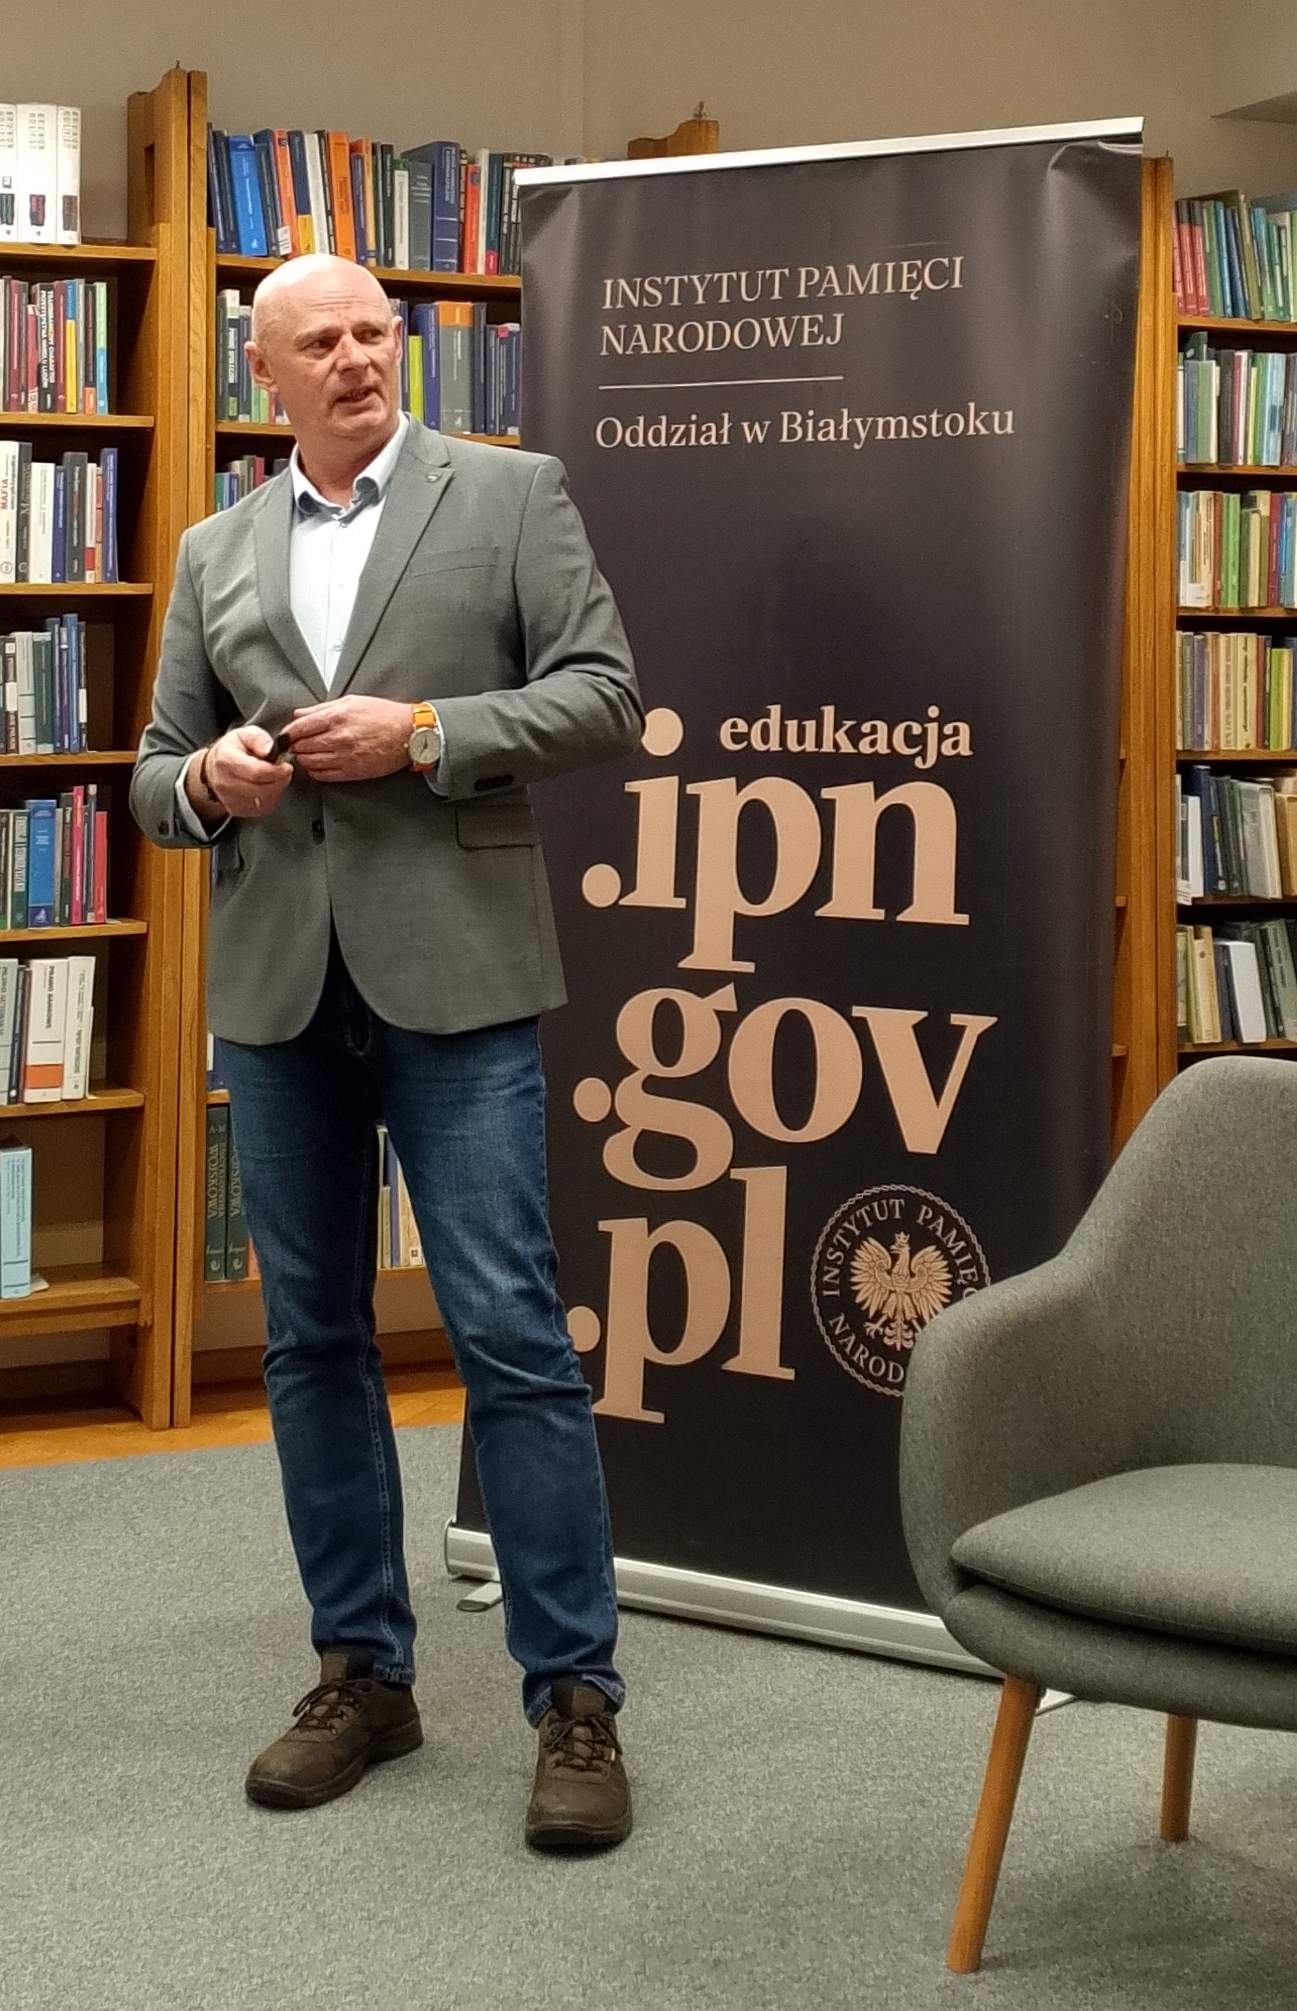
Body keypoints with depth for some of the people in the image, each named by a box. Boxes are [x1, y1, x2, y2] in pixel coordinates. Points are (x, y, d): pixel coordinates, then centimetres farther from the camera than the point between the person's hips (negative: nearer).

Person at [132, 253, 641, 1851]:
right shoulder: (214, 554, 15)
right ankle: (362, 1672, 21)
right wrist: (207, 780, -7)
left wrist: (420, 731, -14)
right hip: (276, 985, 5)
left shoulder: (510, 494, 5)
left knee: (511, 1335, -7)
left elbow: (603, 694, -3)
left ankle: (574, 1698, 2)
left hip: (450, 974, -4)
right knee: (313, 1341, 9)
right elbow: (156, 773, 16)